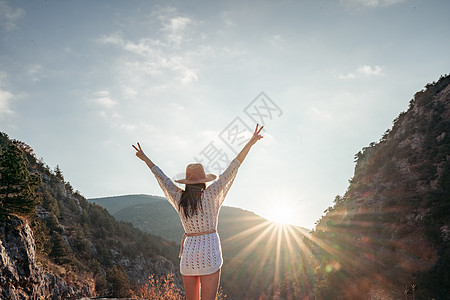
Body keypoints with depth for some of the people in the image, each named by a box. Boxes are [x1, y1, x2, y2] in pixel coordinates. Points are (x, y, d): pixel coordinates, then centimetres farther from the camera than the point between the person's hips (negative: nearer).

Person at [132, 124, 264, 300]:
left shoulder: (179, 198, 2)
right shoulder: (211, 195, -8)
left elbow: (161, 177, 15)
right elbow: (232, 168, -9)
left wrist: (145, 158, 29)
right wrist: (251, 142, -7)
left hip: (188, 254, 4)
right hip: (209, 254, -4)